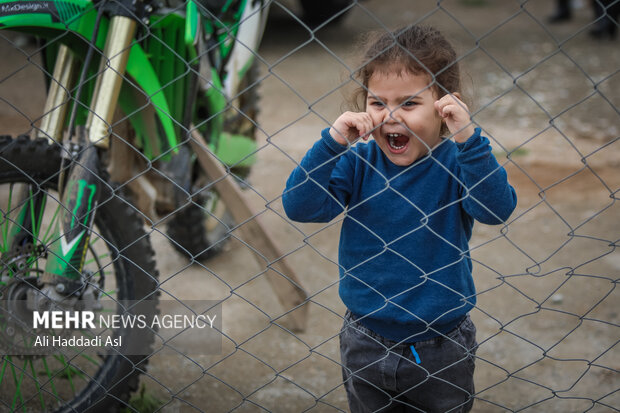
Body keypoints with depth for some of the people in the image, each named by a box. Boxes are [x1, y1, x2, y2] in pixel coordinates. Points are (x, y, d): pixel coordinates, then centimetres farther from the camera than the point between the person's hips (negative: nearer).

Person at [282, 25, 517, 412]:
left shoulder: (457, 164, -14)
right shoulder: (357, 162, -9)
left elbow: (497, 209, -30)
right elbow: (299, 207, -18)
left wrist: (468, 139, -38)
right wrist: (332, 142, -29)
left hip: (443, 347, -1)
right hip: (367, 344, 2)